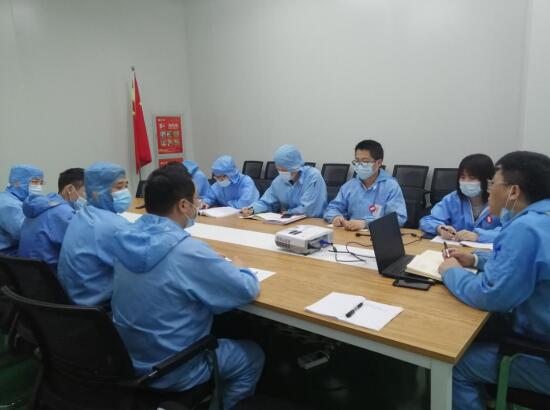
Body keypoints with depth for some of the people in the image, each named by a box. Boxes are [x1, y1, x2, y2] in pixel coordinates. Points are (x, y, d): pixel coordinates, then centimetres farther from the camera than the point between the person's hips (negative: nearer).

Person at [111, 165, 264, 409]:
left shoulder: (127, 237, -7)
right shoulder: (188, 251, -30)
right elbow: (249, 290, -19)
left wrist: (215, 265, 3)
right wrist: (236, 269, 1)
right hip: (172, 371, -7)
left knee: (218, 334, 31)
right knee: (253, 355, 16)